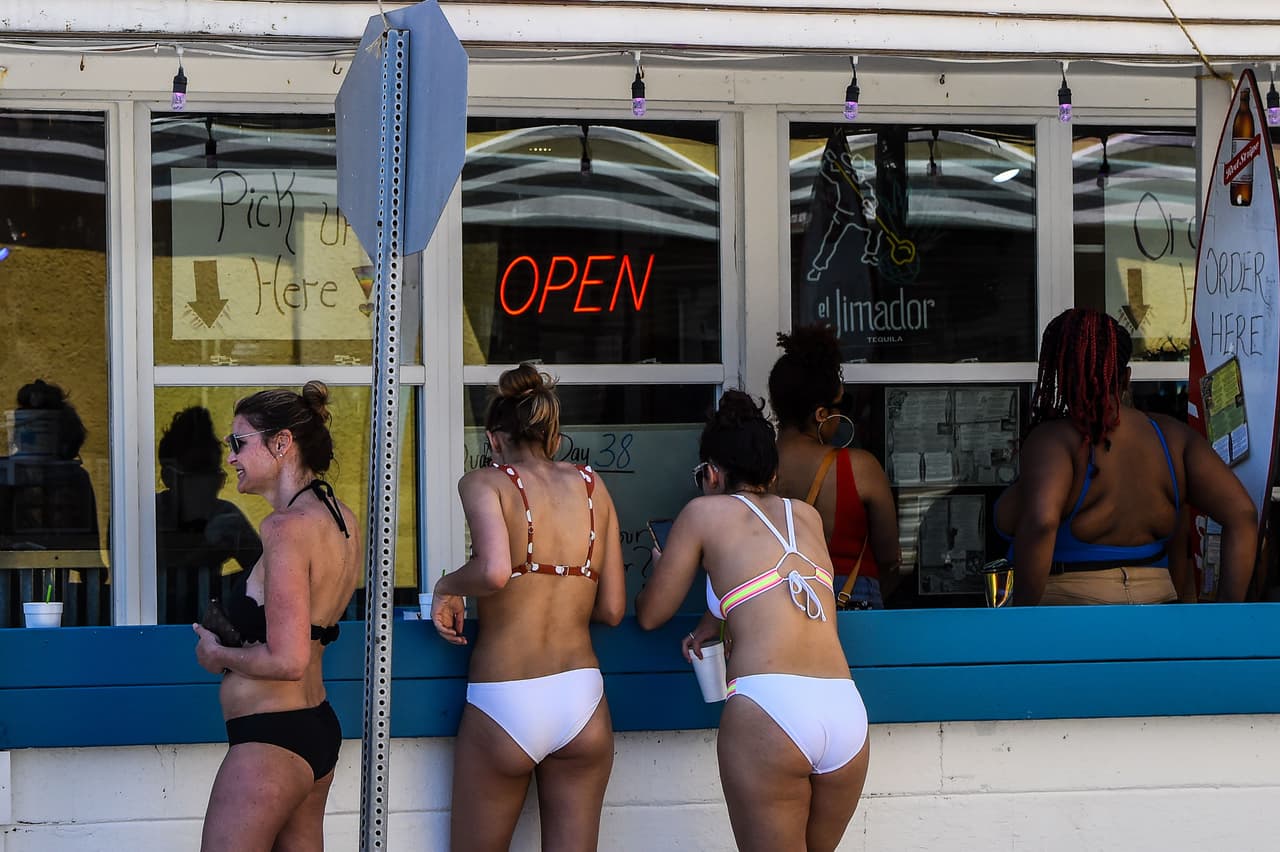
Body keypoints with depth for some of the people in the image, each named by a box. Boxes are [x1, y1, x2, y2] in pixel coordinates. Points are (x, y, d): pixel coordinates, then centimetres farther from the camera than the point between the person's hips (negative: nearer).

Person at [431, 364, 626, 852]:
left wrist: (447, 587, -3)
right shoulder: (591, 486, 8)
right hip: (582, 699, 3)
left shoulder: (485, 483, -2)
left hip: (503, 705, -3)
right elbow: (612, 609, 7)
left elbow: (494, 570, -23)